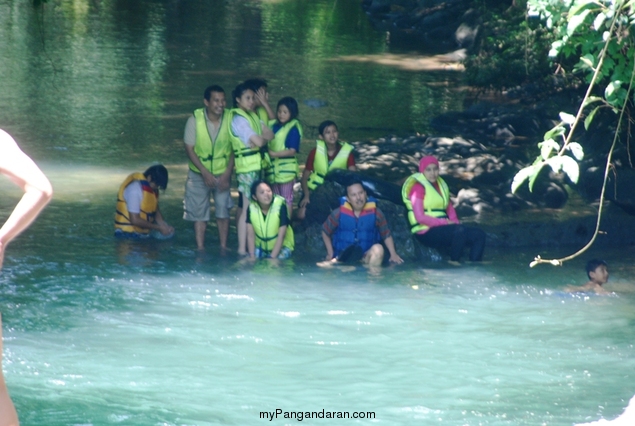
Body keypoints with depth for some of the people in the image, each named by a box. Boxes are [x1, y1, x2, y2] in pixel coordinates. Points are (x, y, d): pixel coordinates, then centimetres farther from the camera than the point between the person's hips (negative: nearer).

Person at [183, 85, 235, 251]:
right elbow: (189, 148, -11)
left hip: (222, 173, 0)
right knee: (199, 212, 3)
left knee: (223, 210, -1)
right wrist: (205, 172, -17)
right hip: (199, 174, 0)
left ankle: (224, 247, 9)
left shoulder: (230, 119, -13)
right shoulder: (195, 119, -16)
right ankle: (200, 248, 9)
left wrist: (227, 173, -11)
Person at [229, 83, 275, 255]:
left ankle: (242, 244, 18)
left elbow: (270, 134, 8)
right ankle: (243, 248, -10)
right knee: (247, 208, -9)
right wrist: (263, 138, 1)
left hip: (256, 166, 9)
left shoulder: (252, 116, 15)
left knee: (243, 207, 13)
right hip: (247, 168, -9)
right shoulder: (238, 119, -13)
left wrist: (260, 138, -10)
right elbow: (258, 141, -20)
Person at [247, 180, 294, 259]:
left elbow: (281, 236, -22)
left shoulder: (280, 206, -24)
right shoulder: (252, 208, -14)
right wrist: (252, 256, -18)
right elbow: (250, 235, -10)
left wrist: (272, 258, -25)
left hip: (282, 246, -3)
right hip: (261, 246, 3)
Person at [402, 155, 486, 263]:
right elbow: (420, 217, -14)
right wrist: (446, 223, -16)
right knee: (460, 231, -33)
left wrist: (455, 223, -2)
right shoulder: (418, 187, -5)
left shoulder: (440, 185, 20)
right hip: (427, 233, -8)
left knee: (479, 234, -10)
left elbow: (450, 208, 19)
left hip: (442, 229, 8)